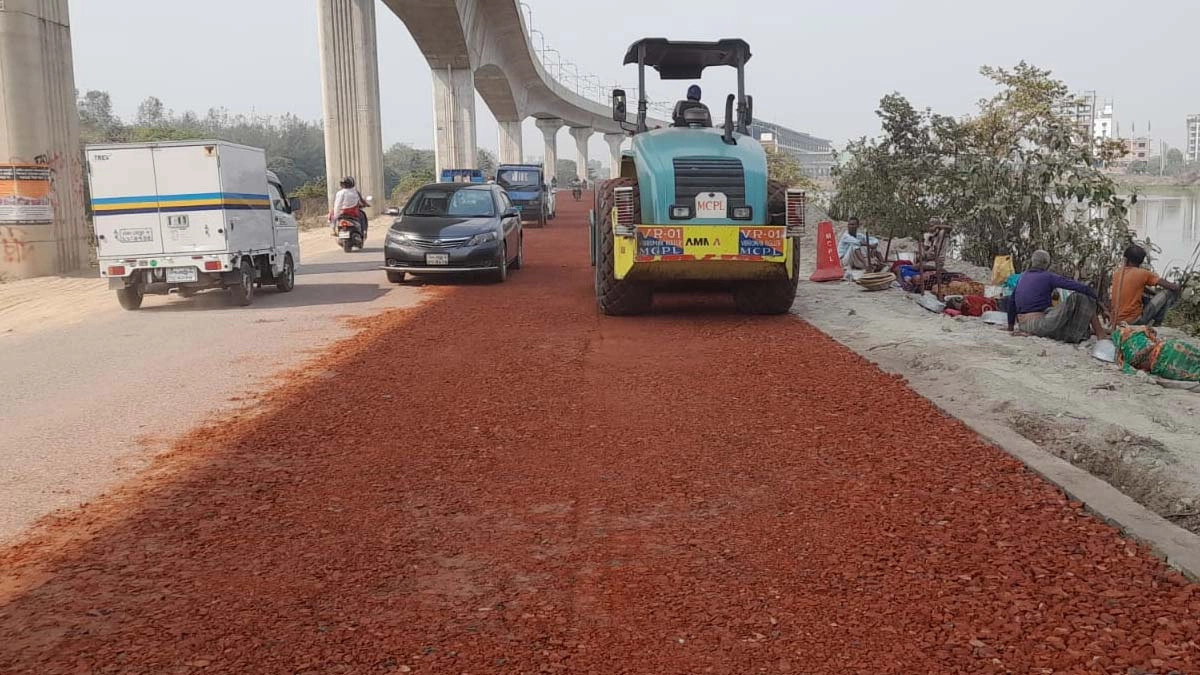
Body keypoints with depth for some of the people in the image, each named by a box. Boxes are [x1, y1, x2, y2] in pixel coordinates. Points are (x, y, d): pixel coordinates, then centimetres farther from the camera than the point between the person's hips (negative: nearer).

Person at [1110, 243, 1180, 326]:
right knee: (1169, 292, 3)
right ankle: (1157, 324, 11)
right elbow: (1173, 287, -4)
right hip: (1134, 321, -6)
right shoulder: (1143, 274, -6)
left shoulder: (1116, 274, 9)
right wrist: (1176, 287, 18)